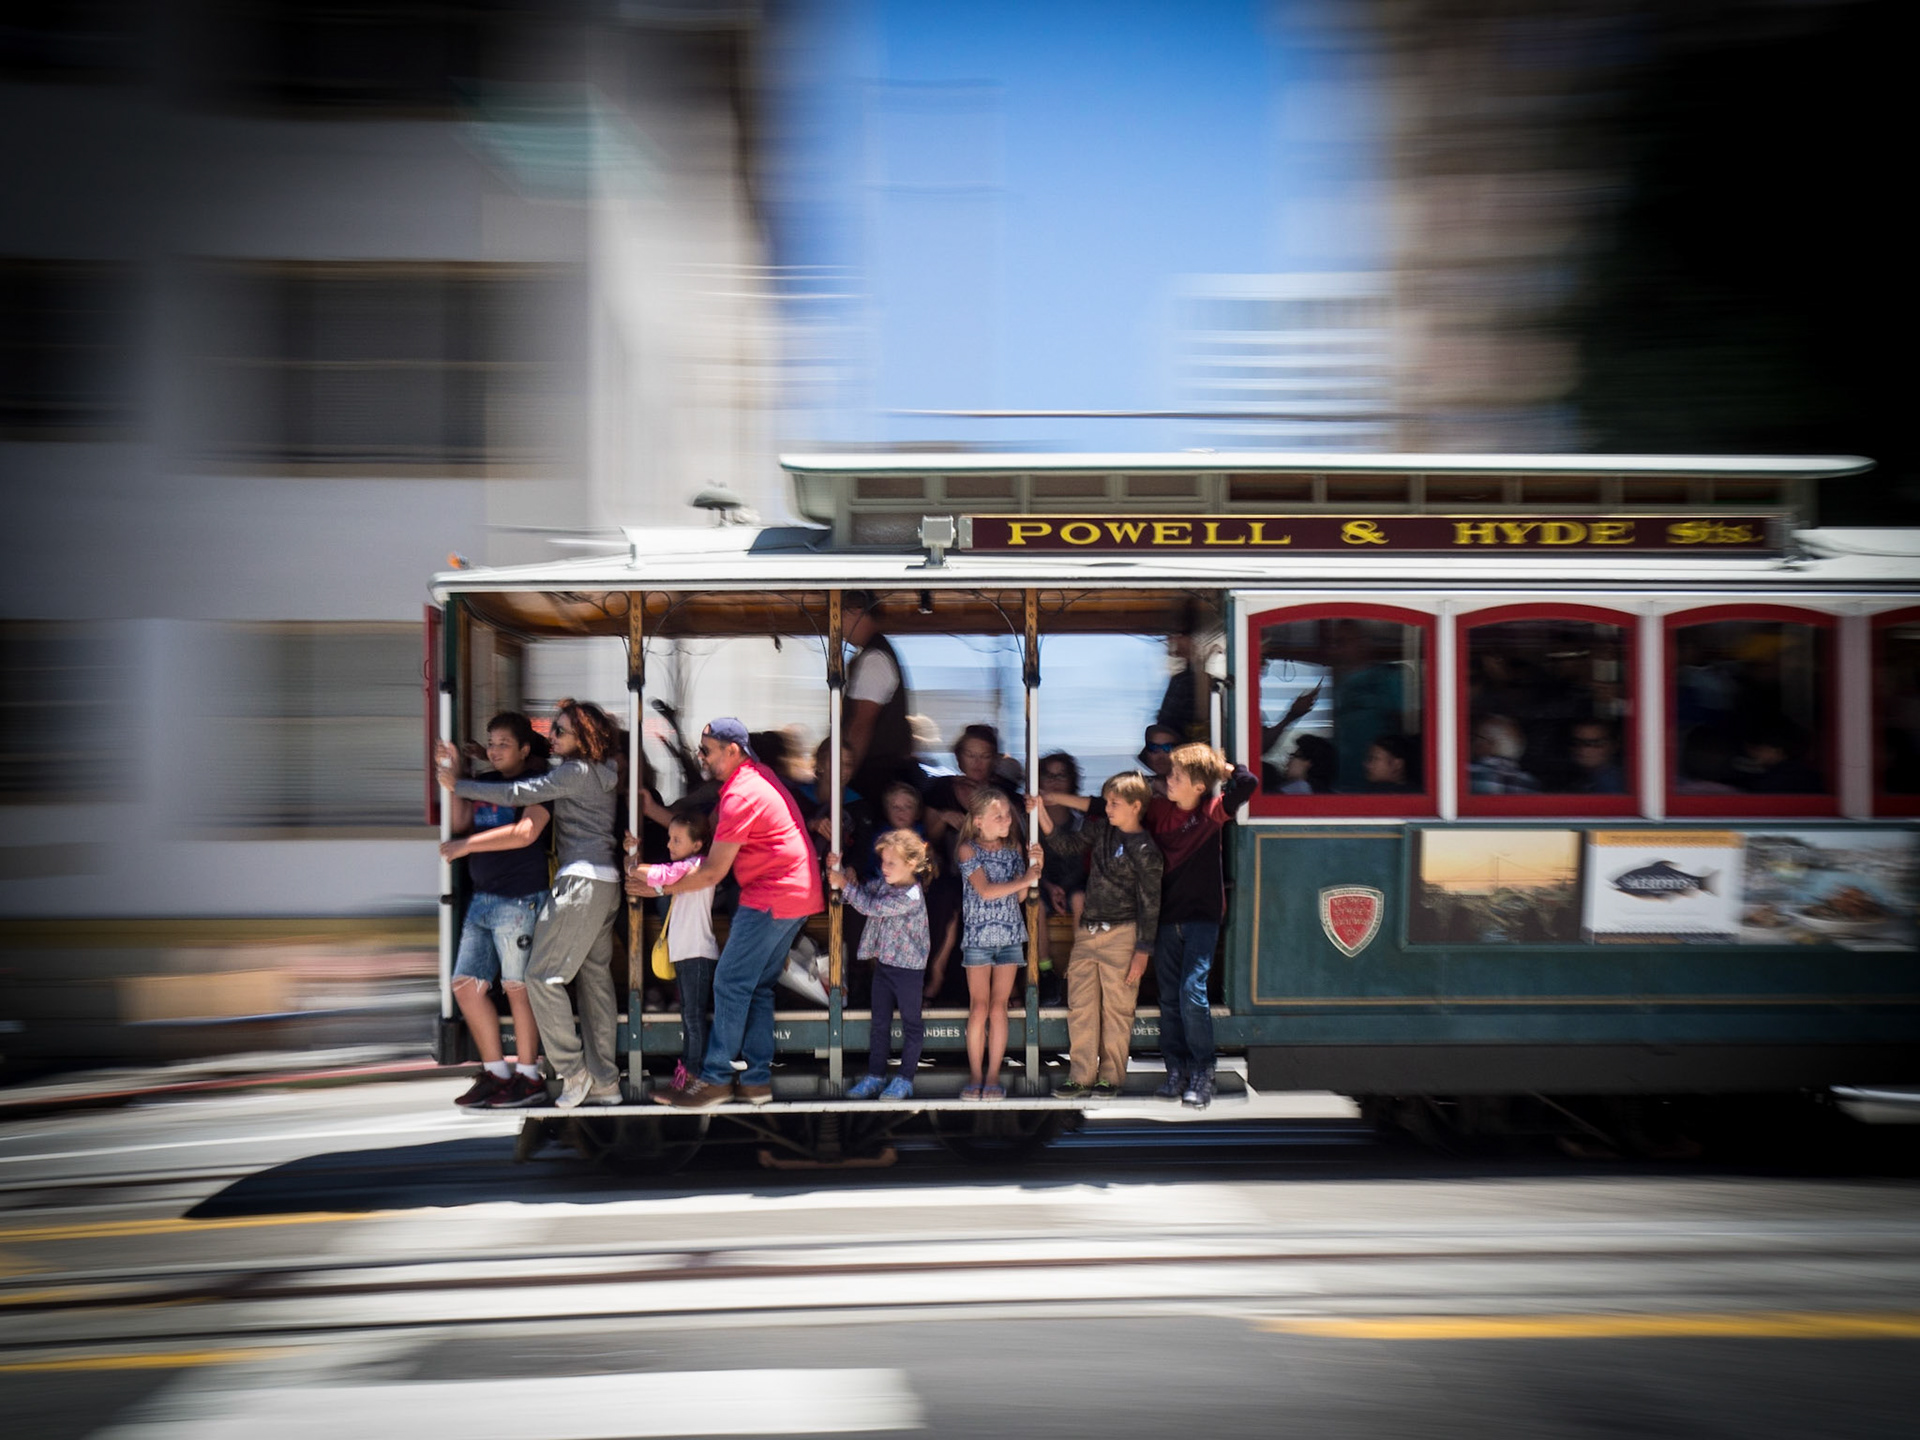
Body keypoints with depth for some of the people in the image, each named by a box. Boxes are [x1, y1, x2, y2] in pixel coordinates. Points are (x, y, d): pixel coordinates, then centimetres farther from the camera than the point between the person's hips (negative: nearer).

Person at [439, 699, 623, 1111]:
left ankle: (572, 1071, -6)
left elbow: (519, 794, -15)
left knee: (543, 975, -7)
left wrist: (459, 785, -8)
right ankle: (604, 1081, 10)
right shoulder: (597, 772, 17)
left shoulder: (578, 772, -11)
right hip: (604, 882, 10)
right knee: (595, 977, 10)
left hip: (582, 880, -10)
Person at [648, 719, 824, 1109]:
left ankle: (715, 1079, -5)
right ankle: (757, 1079, 12)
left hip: (771, 897, -10)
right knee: (758, 986, 12)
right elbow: (705, 825, 21)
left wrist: (660, 888, -6)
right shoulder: (757, 777, 16)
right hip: (801, 893, 10)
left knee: (730, 984, -7)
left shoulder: (741, 795, -17)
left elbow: (713, 872, -15)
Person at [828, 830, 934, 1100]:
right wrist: (838, 870, 2)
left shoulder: (911, 896, -23)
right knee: (879, 1022, 13)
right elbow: (863, 890, 16)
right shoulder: (884, 884, 2)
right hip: (883, 963, 8)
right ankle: (875, 1075, 20)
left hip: (907, 968, -8)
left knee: (911, 1024, 6)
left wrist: (844, 885, -20)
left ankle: (904, 1080, 12)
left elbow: (871, 906, -25)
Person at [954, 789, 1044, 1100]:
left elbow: (1020, 895, 7)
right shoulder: (968, 850, -4)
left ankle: (993, 1075, 5)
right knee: (979, 1007, -4)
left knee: (999, 1007, 2)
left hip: (1010, 935, 3)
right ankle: (975, 1076, 2)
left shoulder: (1014, 849, 9)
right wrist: (1024, 879, -10)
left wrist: (1032, 865, -5)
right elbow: (985, 890, -14)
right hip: (978, 936, -3)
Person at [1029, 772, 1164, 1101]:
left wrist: (1143, 951, -10)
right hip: (1086, 931, 6)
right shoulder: (1101, 828, 8)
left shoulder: (1145, 850, -10)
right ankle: (1082, 1076, 12)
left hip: (1120, 935, -6)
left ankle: (1111, 1076, 11)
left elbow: (1150, 903, -8)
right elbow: (1069, 846, 19)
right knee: (1080, 1006, 6)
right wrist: (1043, 818, 4)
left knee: (1116, 1008, 2)